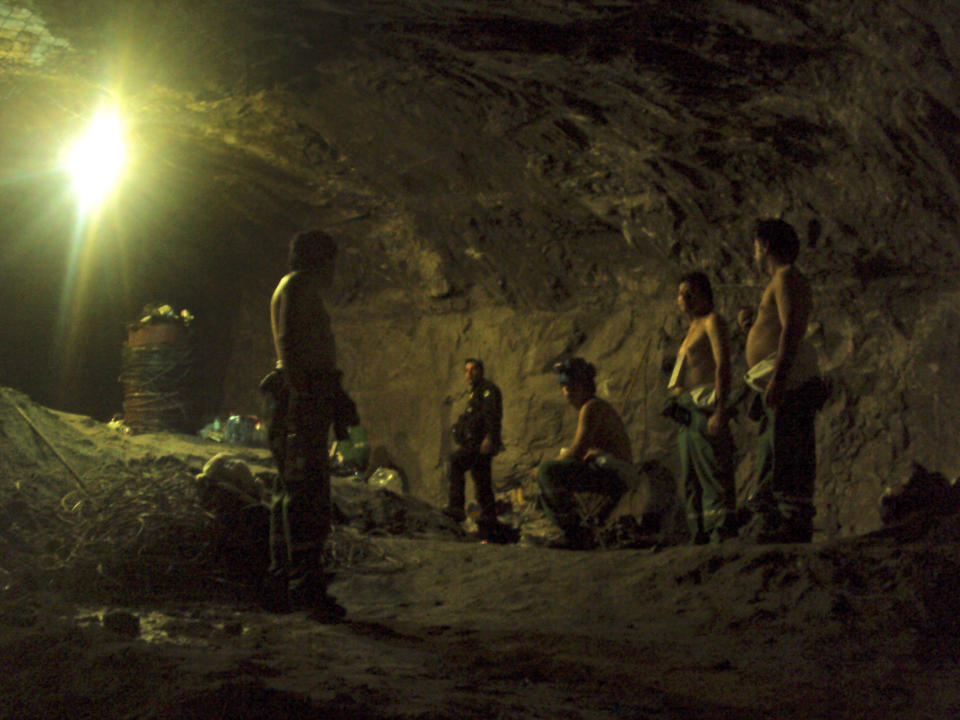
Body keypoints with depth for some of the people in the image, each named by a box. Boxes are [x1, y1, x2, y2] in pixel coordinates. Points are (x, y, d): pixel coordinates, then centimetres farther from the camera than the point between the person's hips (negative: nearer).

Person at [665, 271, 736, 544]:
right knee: (691, 478, 7)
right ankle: (700, 535, 8)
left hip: (705, 406, -10)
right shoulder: (693, 328, 25)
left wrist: (720, 409, -23)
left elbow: (723, 365, -13)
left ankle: (722, 530, -18)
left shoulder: (712, 321, -1)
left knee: (713, 472, -14)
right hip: (687, 410, 10)